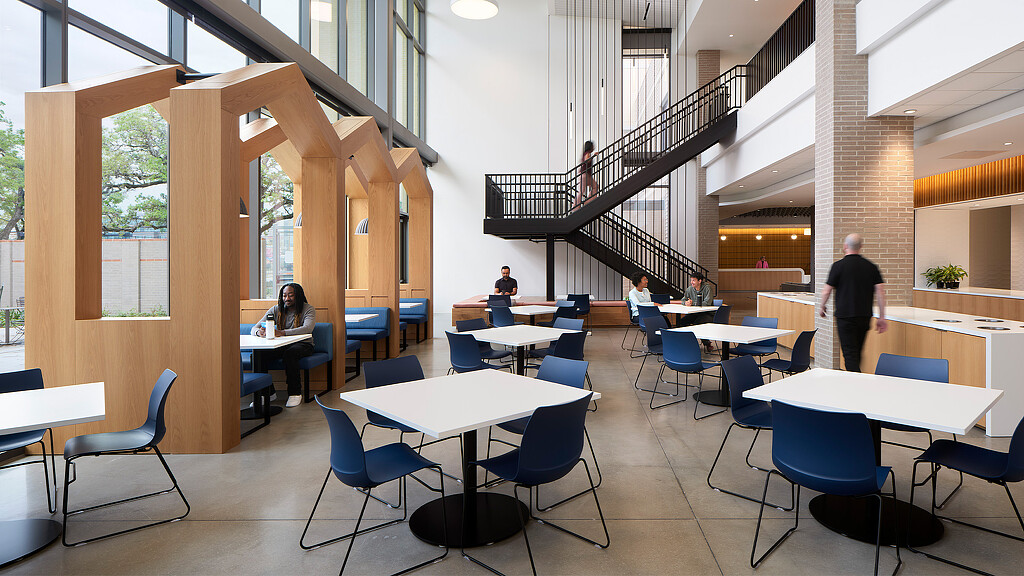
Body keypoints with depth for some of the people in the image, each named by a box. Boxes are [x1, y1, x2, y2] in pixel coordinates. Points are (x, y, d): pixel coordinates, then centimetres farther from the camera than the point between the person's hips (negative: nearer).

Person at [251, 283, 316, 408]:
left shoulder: (308, 310, -5)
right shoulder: (276, 310, 6)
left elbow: (308, 328, -26)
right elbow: (254, 328, 1)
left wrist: (282, 332, -38)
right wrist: (259, 332, -27)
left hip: (302, 344, -4)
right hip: (280, 345, 4)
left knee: (290, 353, -37)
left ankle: (295, 393, -24)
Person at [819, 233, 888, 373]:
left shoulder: (838, 266, -8)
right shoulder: (871, 266, 5)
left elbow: (826, 292, -6)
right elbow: (880, 291, 0)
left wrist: (823, 307, 13)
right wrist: (882, 318, 3)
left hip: (845, 316, -5)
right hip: (865, 317, 5)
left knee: (850, 354, -3)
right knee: (857, 353, 18)